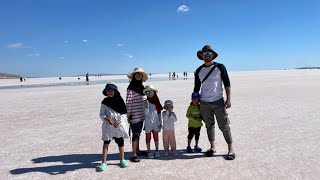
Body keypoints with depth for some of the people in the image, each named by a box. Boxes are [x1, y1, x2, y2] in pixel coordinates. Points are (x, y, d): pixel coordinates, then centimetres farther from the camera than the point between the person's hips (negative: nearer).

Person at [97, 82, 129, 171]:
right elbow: (101, 114, 1)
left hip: (119, 124, 0)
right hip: (108, 125, 0)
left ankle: (122, 159, 26)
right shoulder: (104, 102, 2)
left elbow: (124, 113, -2)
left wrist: (119, 120, -16)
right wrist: (107, 119, -18)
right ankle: (104, 162, 8)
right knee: (106, 142, -1)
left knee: (120, 142, 9)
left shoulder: (120, 100, -1)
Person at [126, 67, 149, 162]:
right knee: (135, 134, -4)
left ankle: (137, 150, 29)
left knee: (138, 133, 16)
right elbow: (128, 102, -13)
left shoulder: (141, 86, 12)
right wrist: (129, 115, -15)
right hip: (134, 115, -7)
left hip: (141, 114, 7)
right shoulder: (131, 87, -11)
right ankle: (133, 155, 6)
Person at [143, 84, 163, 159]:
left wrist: (160, 122, 7)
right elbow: (146, 113, -13)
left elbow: (159, 113, 8)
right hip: (148, 122, -3)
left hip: (155, 122, 3)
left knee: (156, 136, 9)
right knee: (148, 137, 7)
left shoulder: (156, 101, 4)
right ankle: (149, 151, 19)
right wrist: (146, 106, -30)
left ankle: (157, 151, 22)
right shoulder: (146, 102, -7)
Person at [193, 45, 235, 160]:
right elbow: (196, 88, 14)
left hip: (218, 102, -3)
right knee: (209, 125, 11)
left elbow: (227, 84, -1)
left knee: (224, 126, 0)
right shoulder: (199, 71, 9)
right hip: (204, 103, 3)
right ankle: (212, 147, 24)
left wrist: (228, 99, -9)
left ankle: (230, 149, 12)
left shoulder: (220, 67, 0)